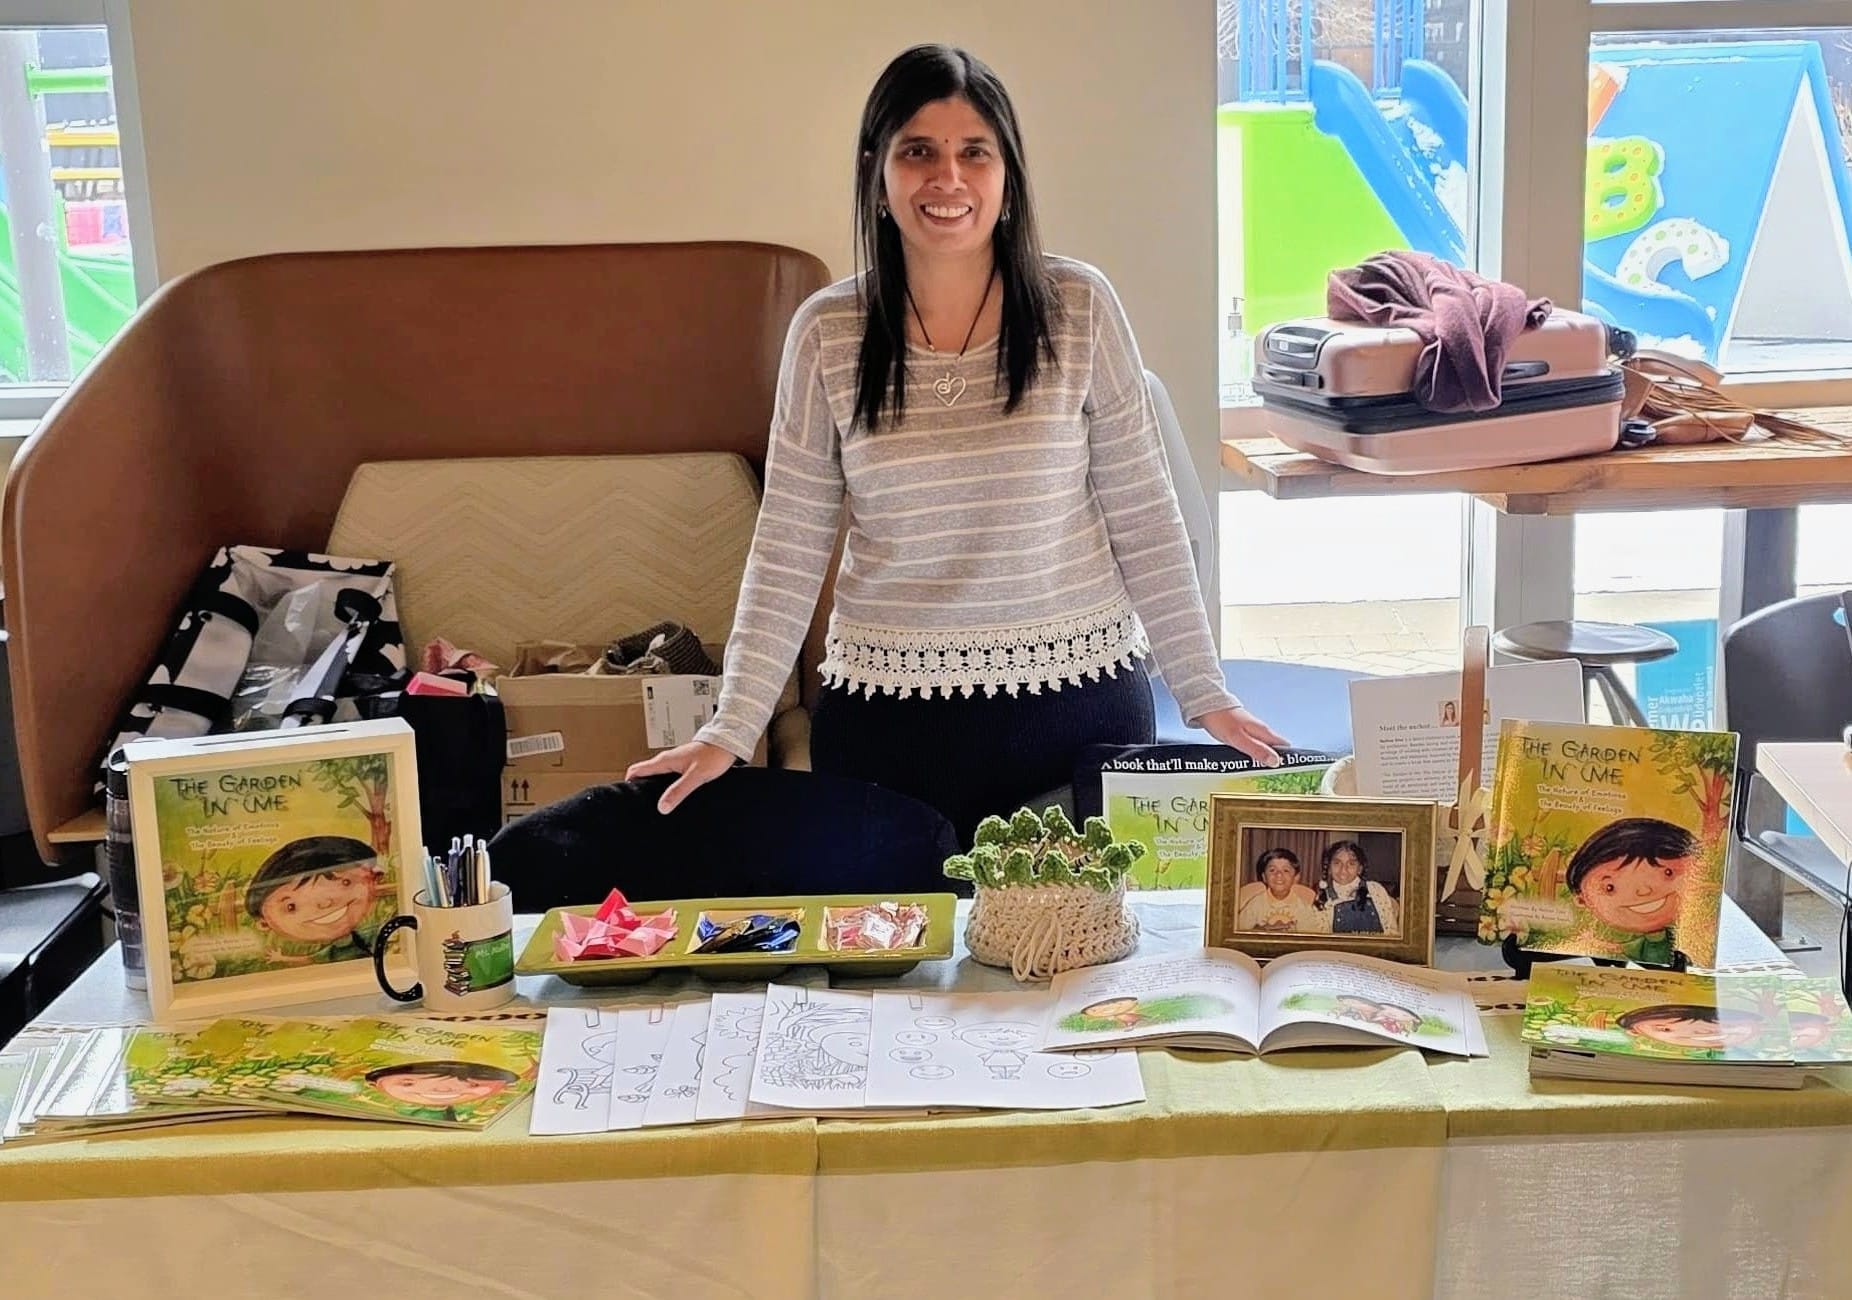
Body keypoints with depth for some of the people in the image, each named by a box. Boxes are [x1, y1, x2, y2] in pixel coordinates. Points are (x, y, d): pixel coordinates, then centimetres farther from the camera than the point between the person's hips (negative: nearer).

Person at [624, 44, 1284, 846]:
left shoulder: (1080, 307, -4)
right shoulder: (827, 331, -3)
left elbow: (1142, 517, 0)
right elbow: (788, 547, 0)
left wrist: (1203, 694, -3)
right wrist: (731, 727, -7)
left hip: (1077, 703, 0)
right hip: (888, 715, 0)